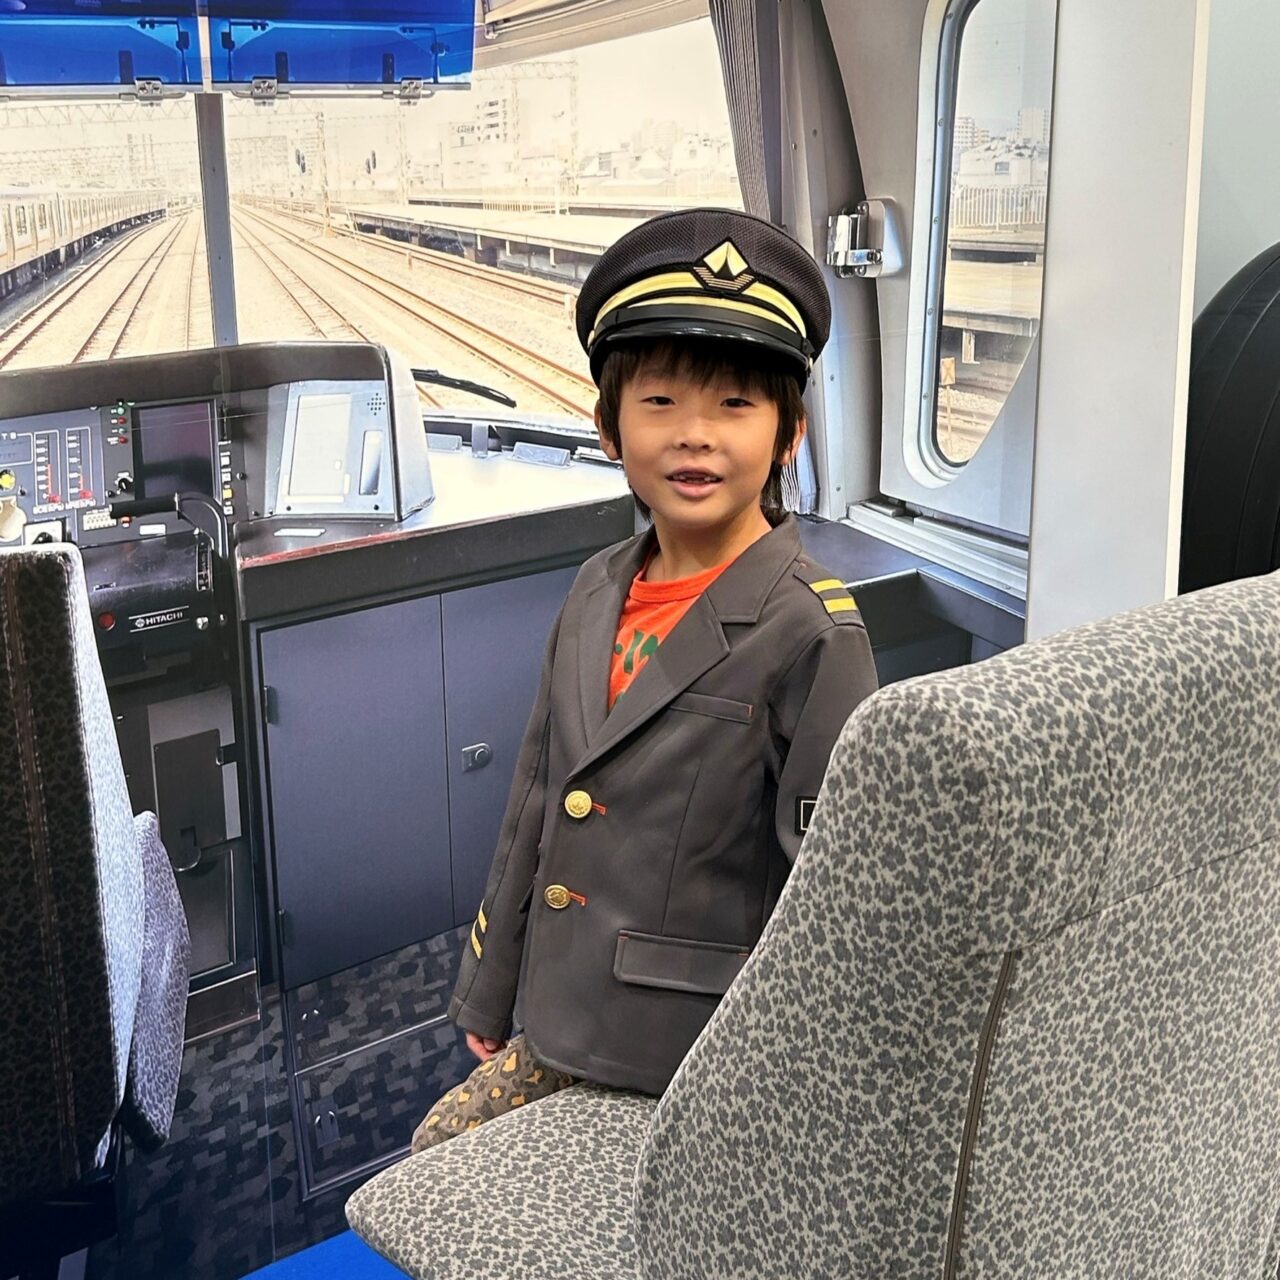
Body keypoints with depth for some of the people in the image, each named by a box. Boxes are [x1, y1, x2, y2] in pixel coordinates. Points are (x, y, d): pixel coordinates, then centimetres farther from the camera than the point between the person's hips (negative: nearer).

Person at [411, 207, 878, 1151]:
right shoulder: (598, 595, 3)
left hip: (712, 1071, -7)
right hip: (562, 1040, 7)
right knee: (440, 1150, 14)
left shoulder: (811, 633, -18)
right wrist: (489, 1001, 17)